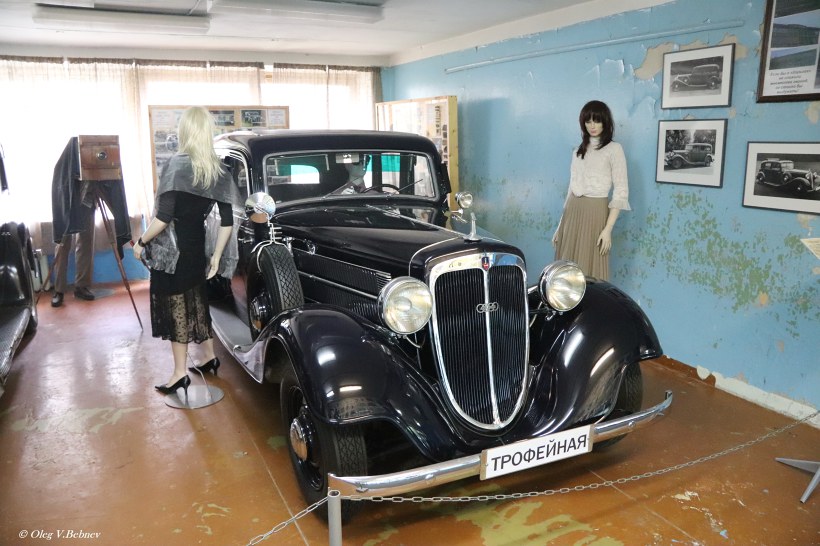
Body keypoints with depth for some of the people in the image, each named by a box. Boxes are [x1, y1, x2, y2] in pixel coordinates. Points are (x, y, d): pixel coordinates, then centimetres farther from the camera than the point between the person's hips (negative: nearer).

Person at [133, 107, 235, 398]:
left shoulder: (176, 164, -16)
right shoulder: (219, 171, 1)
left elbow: (164, 216, -22)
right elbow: (227, 221, 1)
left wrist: (141, 242, -8)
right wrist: (216, 257, 9)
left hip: (172, 248, -6)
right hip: (196, 246, 6)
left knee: (176, 306, 3)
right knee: (196, 300, 20)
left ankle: (180, 373, 9)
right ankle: (209, 357, 33)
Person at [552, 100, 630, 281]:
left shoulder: (614, 149, -2)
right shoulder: (579, 151, 15)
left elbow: (621, 192, -7)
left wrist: (608, 229, -15)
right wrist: (560, 225, 14)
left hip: (595, 213, -5)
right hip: (572, 213, 5)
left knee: (589, 272, -4)